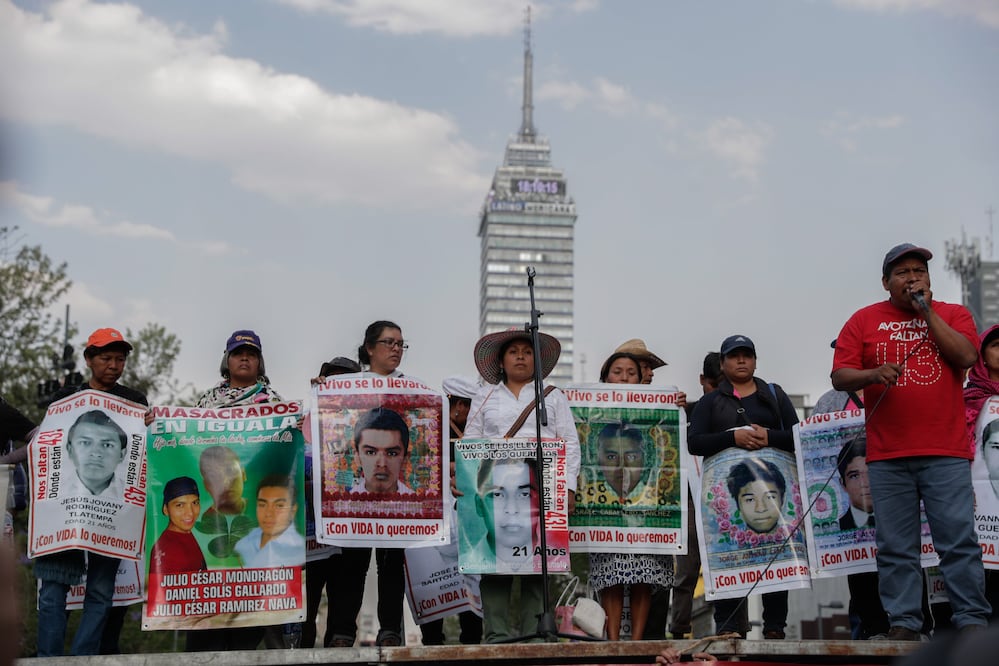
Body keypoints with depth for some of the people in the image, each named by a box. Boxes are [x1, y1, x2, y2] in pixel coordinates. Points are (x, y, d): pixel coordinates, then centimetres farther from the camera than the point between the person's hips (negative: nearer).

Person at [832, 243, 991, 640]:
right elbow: (840, 377, 3)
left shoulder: (952, 315, 12)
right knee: (896, 547, 1)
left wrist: (927, 311, -4)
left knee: (959, 540, -3)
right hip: (887, 457, 0)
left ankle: (972, 621, 2)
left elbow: (967, 357, -6)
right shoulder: (864, 321, 10)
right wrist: (873, 374, -17)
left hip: (946, 453, 0)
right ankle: (903, 624, 7)